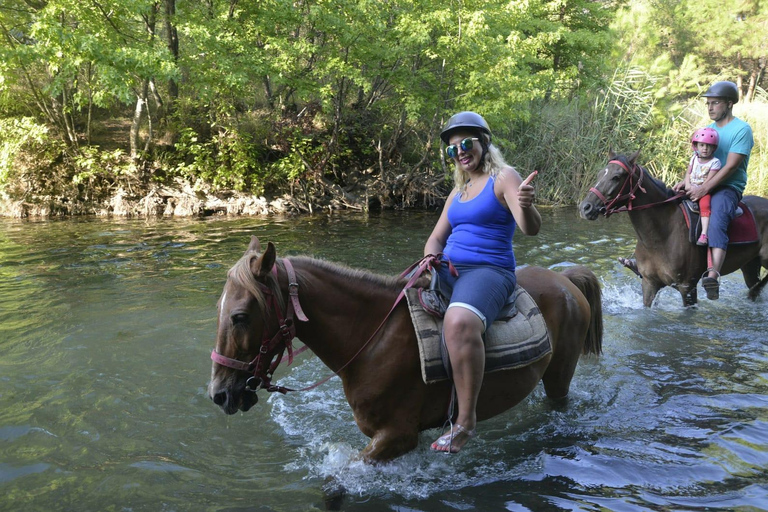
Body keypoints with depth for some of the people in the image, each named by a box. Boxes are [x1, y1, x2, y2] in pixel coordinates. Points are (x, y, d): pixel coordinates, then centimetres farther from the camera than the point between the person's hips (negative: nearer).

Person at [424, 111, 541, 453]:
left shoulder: (504, 178, -2)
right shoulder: (458, 191, 20)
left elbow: (530, 228, -17)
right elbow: (437, 237, 20)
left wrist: (526, 206, -40)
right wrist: (431, 258, -4)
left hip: (489, 271, -8)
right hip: (448, 271, 9)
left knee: (459, 322, -37)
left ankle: (466, 420, -30)